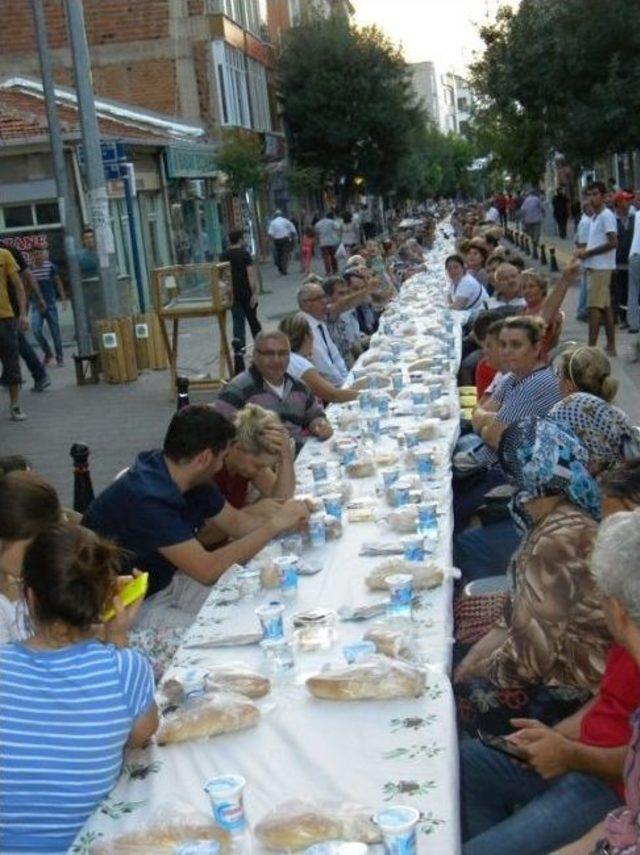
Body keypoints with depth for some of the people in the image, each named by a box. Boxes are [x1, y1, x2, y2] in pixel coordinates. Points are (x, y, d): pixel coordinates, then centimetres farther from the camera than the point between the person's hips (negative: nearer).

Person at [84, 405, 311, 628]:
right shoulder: (147, 499, -32)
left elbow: (235, 522, 9)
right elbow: (207, 570, -32)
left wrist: (285, 522, -8)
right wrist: (274, 526, -26)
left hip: (165, 580, 9)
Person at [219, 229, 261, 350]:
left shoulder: (223, 256, 4)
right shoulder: (245, 254, -10)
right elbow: (251, 274, -17)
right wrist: (254, 293, -16)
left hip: (232, 294, 3)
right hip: (246, 293, -3)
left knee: (238, 322, 5)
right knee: (253, 320, 11)